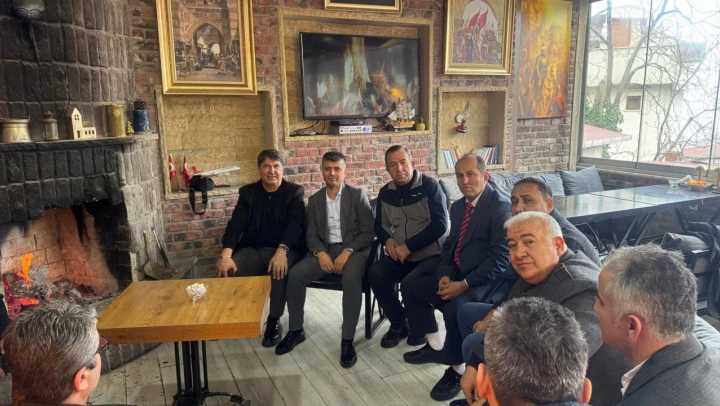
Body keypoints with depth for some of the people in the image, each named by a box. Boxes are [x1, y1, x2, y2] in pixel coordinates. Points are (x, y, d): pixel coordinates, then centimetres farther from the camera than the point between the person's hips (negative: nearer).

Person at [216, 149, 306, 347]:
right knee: (227, 270, -27)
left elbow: (294, 225, -13)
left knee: (279, 270, -37)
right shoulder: (247, 192, 10)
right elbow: (236, 224, -2)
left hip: (284, 250, -3)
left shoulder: (295, 192, 2)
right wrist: (226, 255, -20)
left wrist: (281, 251, -32)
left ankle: (274, 322, -18)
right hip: (252, 250, 3)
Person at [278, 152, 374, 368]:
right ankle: (296, 330, -2)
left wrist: (347, 252, -18)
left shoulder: (358, 195, 0)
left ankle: (347, 340, -22)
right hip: (325, 250, 4)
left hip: (353, 250, -3)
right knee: (295, 273, -21)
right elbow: (311, 235, 7)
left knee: (351, 279, -35)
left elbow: (368, 232, -5)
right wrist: (321, 253, -14)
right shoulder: (314, 200, 11)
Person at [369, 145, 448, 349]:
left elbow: (439, 225, -18)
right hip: (402, 256, 5)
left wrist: (408, 246, -21)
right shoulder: (385, 193, 7)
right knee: (376, 273, -21)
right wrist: (388, 240, -7)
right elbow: (380, 224, 17)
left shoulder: (429, 186, -10)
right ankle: (398, 323, 1)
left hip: (431, 255, -5)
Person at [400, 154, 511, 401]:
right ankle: (435, 347, 20)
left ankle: (457, 369, -7)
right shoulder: (458, 206, 10)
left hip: (485, 280, -9)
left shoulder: (500, 206, -16)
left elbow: (500, 260, -22)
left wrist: (464, 284, -24)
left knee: (455, 307, -34)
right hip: (455, 275, 9)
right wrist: (444, 275, -5)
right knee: (410, 286, 8)